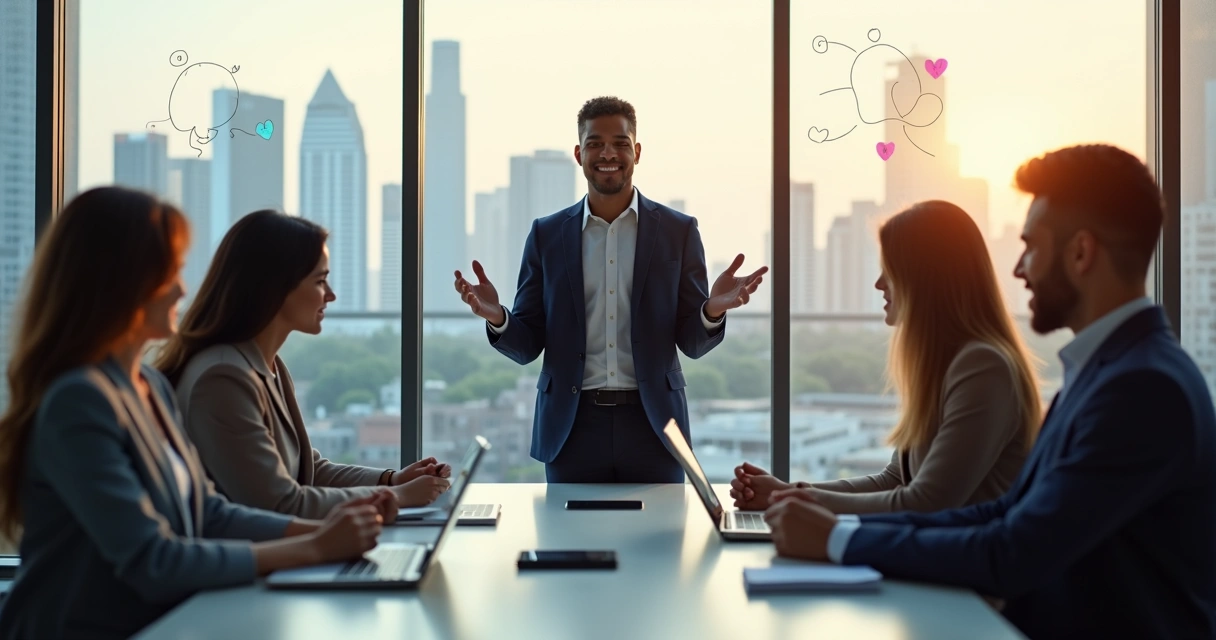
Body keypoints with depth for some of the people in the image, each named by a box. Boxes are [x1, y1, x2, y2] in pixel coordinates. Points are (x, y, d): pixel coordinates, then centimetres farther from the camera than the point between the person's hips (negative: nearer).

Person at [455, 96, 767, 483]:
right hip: (571, 426, 1)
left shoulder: (678, 231, 3)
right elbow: (527, 346, 5)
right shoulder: (547, 234, 5)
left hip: (653, 423, 0)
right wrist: (496, 317, -16)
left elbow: (692, 343, 3)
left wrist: (713, 310, -19)